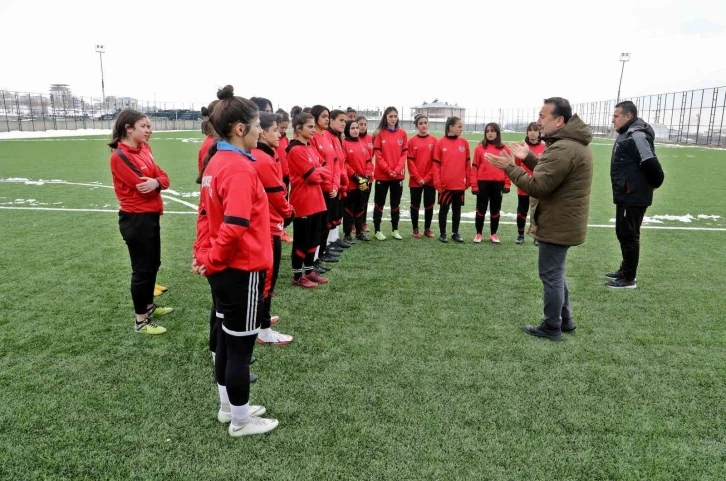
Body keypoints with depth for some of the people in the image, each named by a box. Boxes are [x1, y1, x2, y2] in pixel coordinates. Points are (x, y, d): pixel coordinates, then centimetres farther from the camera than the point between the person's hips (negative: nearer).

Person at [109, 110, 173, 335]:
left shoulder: (144, 149, 8)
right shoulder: (119, 156, -17)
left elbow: (163, 177, 2)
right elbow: (143, 185, -21)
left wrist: (156, 182, -20)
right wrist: (157, 182, -3)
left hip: (151, 216, 8)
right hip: (136, 219, -8)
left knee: (153, 264, 20)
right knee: (142, 269, 1)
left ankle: (149, 305, 39)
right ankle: (141, 321, 14)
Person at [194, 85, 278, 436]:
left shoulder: (216, 161, 8)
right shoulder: (240, 169, -21)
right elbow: (235, 227, -28)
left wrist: (206, 255, 14)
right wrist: (213, 260, -14)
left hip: (224, 268, 9)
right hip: (241, 270, -9)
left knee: (227, 337, 20)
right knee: (240, 344, 5)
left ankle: (228, 406, 36)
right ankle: (241, 421, 21)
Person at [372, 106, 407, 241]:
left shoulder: (402, 133, 5)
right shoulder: (379, 134, -2)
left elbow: (404, 153, 2)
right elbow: (377, 154, -6)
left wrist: (397, 169, -11)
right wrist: (388, 170, -14)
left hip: (398, 175, 3)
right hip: (382, 175, -2)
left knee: (396, 204, 10)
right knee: (379, 203, 5)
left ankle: (395, 230, 20)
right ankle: (377, 230, 14)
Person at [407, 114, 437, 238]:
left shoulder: (434, 141, 3)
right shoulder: (412, 141, 0)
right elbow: (410, 161, -3)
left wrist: (427, 177, -8)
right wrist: (418, 178, -10)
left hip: (430, 180, 1)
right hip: (415, 180, -1)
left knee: (429, 205, 7)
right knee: (415, 205, 7)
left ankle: (427, 229, 21)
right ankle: (415, 229, 18)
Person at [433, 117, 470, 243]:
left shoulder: (464, 142, 4)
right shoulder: (440, 143, -4)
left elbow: (467, 163, 7)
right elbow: (436, 165, -4)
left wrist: (467, 181, 4)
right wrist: (438, 183, -8)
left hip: (460, 184, 3)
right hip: (445, 184, -2)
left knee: (457, 210, 11)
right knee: (444, 209, 8)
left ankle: (455, 233, 22)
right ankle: (443, 234, 18)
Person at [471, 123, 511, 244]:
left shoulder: (504, 149, 4)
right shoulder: (480, 148, 0)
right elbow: (475, 167, -1)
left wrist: (507, 184, -1)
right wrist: (474, 185, -6)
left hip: (498, 184, 1)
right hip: (483, 183, -1)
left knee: (495, 210, 10)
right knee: (481, 209, 6)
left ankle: (493, 234, 22)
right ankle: (478, 233, 18)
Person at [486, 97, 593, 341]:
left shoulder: (562, 149, -24)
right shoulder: (575, 143, 11)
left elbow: (538, 187, -24)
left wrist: (509, 167, -17)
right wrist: (529, 158, 10)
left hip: (557, 224, -11)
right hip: (565, 221, 11)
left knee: (551, 275, 1)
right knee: (556, 272, 21)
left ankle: (551, 328, 14)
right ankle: (565, 319, 32)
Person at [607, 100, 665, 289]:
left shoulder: (637, 136, -20)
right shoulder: (626, 135, 12)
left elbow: (651, 165, -25)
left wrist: (654, 184, -9)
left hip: (634, 199, -10)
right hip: (625, 197, 10)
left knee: (629, 236, -2)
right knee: (622, 234, 18)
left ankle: (629, 279, 8)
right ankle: (624, 270, 32)